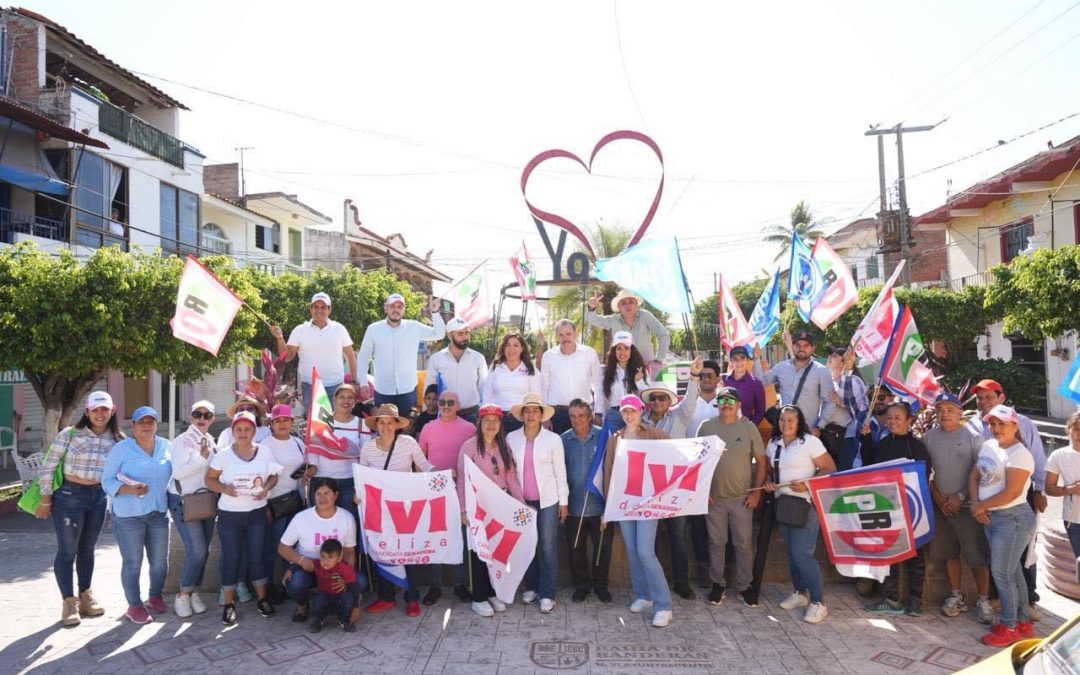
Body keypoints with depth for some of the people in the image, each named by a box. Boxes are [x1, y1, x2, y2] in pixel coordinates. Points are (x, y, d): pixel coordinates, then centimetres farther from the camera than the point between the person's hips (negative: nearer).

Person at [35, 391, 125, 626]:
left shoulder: (117, 441, -1)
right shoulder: (69, 435, -10)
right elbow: (47, 468, -6)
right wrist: (46, 500, -5)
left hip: (98, 498, 4)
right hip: (69, 496, -3)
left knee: (87, 550, 16)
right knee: (67, 550, 3)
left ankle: (85, 597, 29)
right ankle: (69, 602, 15)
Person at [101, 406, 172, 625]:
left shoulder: (166, 446, 6)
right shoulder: (121, 448, -6)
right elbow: (107, 481, -7)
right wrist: (129, 490, -23)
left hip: (159, 514, 4)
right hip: (129, 515, -4)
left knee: (160, 560, 11)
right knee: (133, 562, 2)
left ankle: (155, 597, 32)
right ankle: (135, 606, 16)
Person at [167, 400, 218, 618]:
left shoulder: (211, 441, 8)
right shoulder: (182, 440, -10)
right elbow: (177, 472, -19)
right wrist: (201, 458, -25)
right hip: (183, 501, -6)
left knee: (203, 550, 8)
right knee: (196, 551, -11)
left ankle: (193, 592, 22)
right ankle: (183, 595, 6)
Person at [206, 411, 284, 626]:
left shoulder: (264, 452, -3)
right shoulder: (223, 455, -8)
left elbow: (273, 476, 6)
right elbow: (209, 479, -2)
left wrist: (265, 489, -14)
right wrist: (224, 489, -21)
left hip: (257, 513, 2)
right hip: (229, 514, -1)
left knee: (257, 556, 9)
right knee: (231, 558, 4)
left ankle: (262, 598, 23)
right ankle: (229, 604, 17)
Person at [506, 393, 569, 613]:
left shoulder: (553, 439, -5)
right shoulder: (511, 438, 0)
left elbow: (560, 471, -1)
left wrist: (563, 501, -1)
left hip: (547, 499, -2)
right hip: (521, 500, 2)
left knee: (548, 546, 0)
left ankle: (547, 594, 10)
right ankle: (531, 587, 26)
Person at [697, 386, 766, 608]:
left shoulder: (749, 427, -1)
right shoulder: (706, 427, -1)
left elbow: (761, 461, 2)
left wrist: (756, 492, -3)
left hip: (742, 497, 0)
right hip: (713, 497, 0)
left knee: (744, 544, 8)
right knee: (716, 543, 10)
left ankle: (744, 586, 22)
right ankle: (717, 584, 23)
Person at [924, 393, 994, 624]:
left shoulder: (972, 437, -4)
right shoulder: (929, 436, 5)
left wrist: (961, 497, -11)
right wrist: (937, 496, -2)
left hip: (967, 505, -3)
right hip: (941, 505, 3)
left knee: (977, 555, -2)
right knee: (949, 553, 11)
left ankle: (983, 600, 10)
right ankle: (956, 596, 23)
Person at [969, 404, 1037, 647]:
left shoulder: (1020, 454, -16)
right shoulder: (988, 446, 9)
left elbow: (1011, 493, -21)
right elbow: (974, 477, 10)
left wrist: (981, 506, -10)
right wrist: (976, 504, -6)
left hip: (1013, 518, -8)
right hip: (992, 517, 8)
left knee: (1001, 573, -3)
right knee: (1012, 571, 17)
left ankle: (1009, 627, 10)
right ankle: (1023, 622, 28)